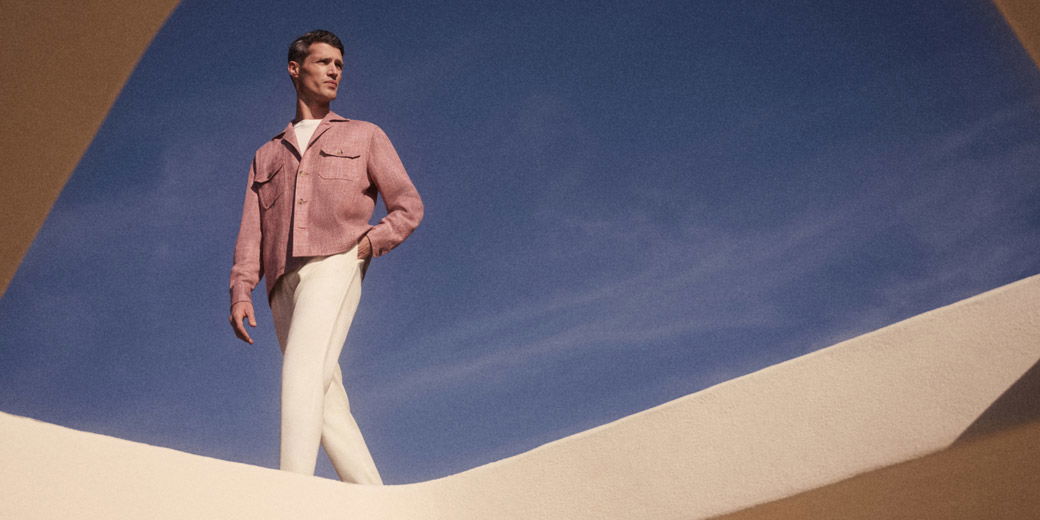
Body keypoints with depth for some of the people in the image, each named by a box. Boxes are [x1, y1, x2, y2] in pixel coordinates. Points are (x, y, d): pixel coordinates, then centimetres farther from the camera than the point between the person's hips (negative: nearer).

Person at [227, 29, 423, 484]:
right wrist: (241, 293, 0)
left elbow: (409, 207, 12)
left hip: (334, 264, -4)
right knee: (328, 406, -4)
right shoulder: (267, 156, 29)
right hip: (284, 283, 4)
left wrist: (369, 242, -7)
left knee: (303, 371, -25)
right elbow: (251, 231, 15)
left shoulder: (364, 136, 21)